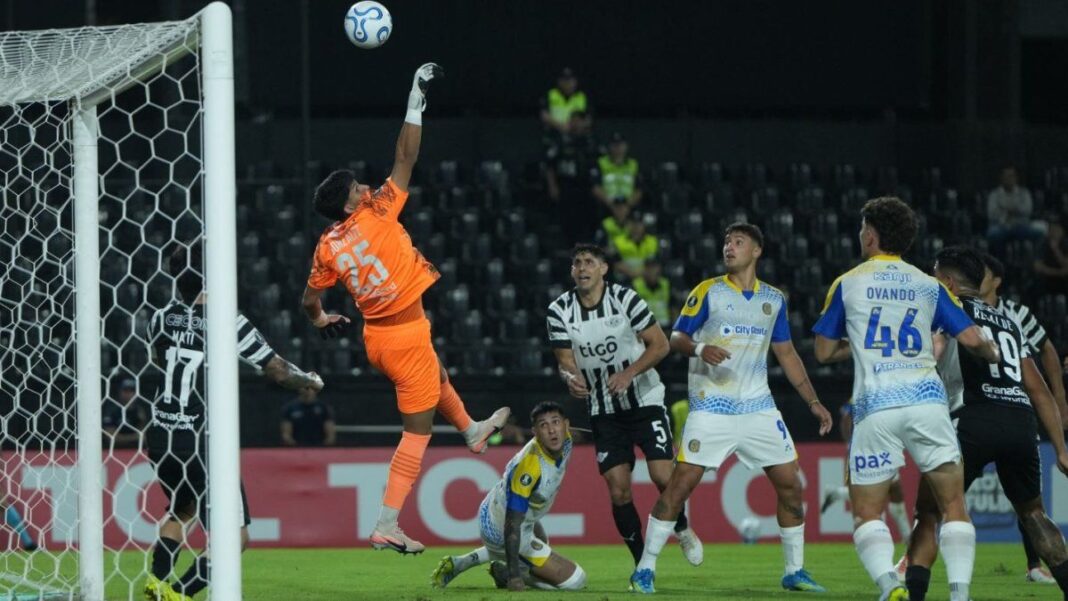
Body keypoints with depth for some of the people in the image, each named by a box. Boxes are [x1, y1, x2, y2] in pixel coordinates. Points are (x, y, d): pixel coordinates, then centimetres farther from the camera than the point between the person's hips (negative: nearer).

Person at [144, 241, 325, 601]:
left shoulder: (161, 319, 3)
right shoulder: (228, 324, -12)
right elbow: (279, 372, -4)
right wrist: (311, 381, 17)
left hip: (160, 435, 6)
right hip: (199, 442, -6)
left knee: (182, 509, 31)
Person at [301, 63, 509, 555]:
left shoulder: (327, 246, -1)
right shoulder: (377, 215, -16)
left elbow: (310, 301, 8)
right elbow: (406, 158, -15)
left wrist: (322, 320, 30)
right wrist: (416, 103, -9)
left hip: (375, 336, 7)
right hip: (406, 334, -7)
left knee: (437, 376, 37)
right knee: (417, 431, -3)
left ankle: (471, 431, 61)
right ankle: (386, 527, -8)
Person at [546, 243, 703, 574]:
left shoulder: (625, 298, -12)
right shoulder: (559, 311, -5)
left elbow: (659, 345, -10)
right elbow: (566, 360, -4)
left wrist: (628, 374, -24)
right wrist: (571, 378, -28)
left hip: (645, 400, -2)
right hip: (603, 409, 2)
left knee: (663, 475, -14)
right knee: (618, 491, -5)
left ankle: (682, 528, 18)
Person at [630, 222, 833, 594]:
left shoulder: (773, 299, 11)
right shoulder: (708, 292, 0)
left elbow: (786, 355, 18)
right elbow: (676, 338, -3)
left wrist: (813, 401, 14)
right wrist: (699, 348, -25)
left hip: (758, 407, 4)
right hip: (711, 408, -4)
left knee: (790, 485, 1)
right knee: (681, 483, -11)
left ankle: (795, 571, 15)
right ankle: (645, 569, -4)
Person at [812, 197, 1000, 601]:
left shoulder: (847, 285, 7)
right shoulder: (929, 286, 11)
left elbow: (824, 353, 11)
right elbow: (971, 338, 6)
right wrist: (993, 354, 29)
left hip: (875, 405, -1)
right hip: (927, 399, 1)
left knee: (866, 514, 4)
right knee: (953, 505, 8)